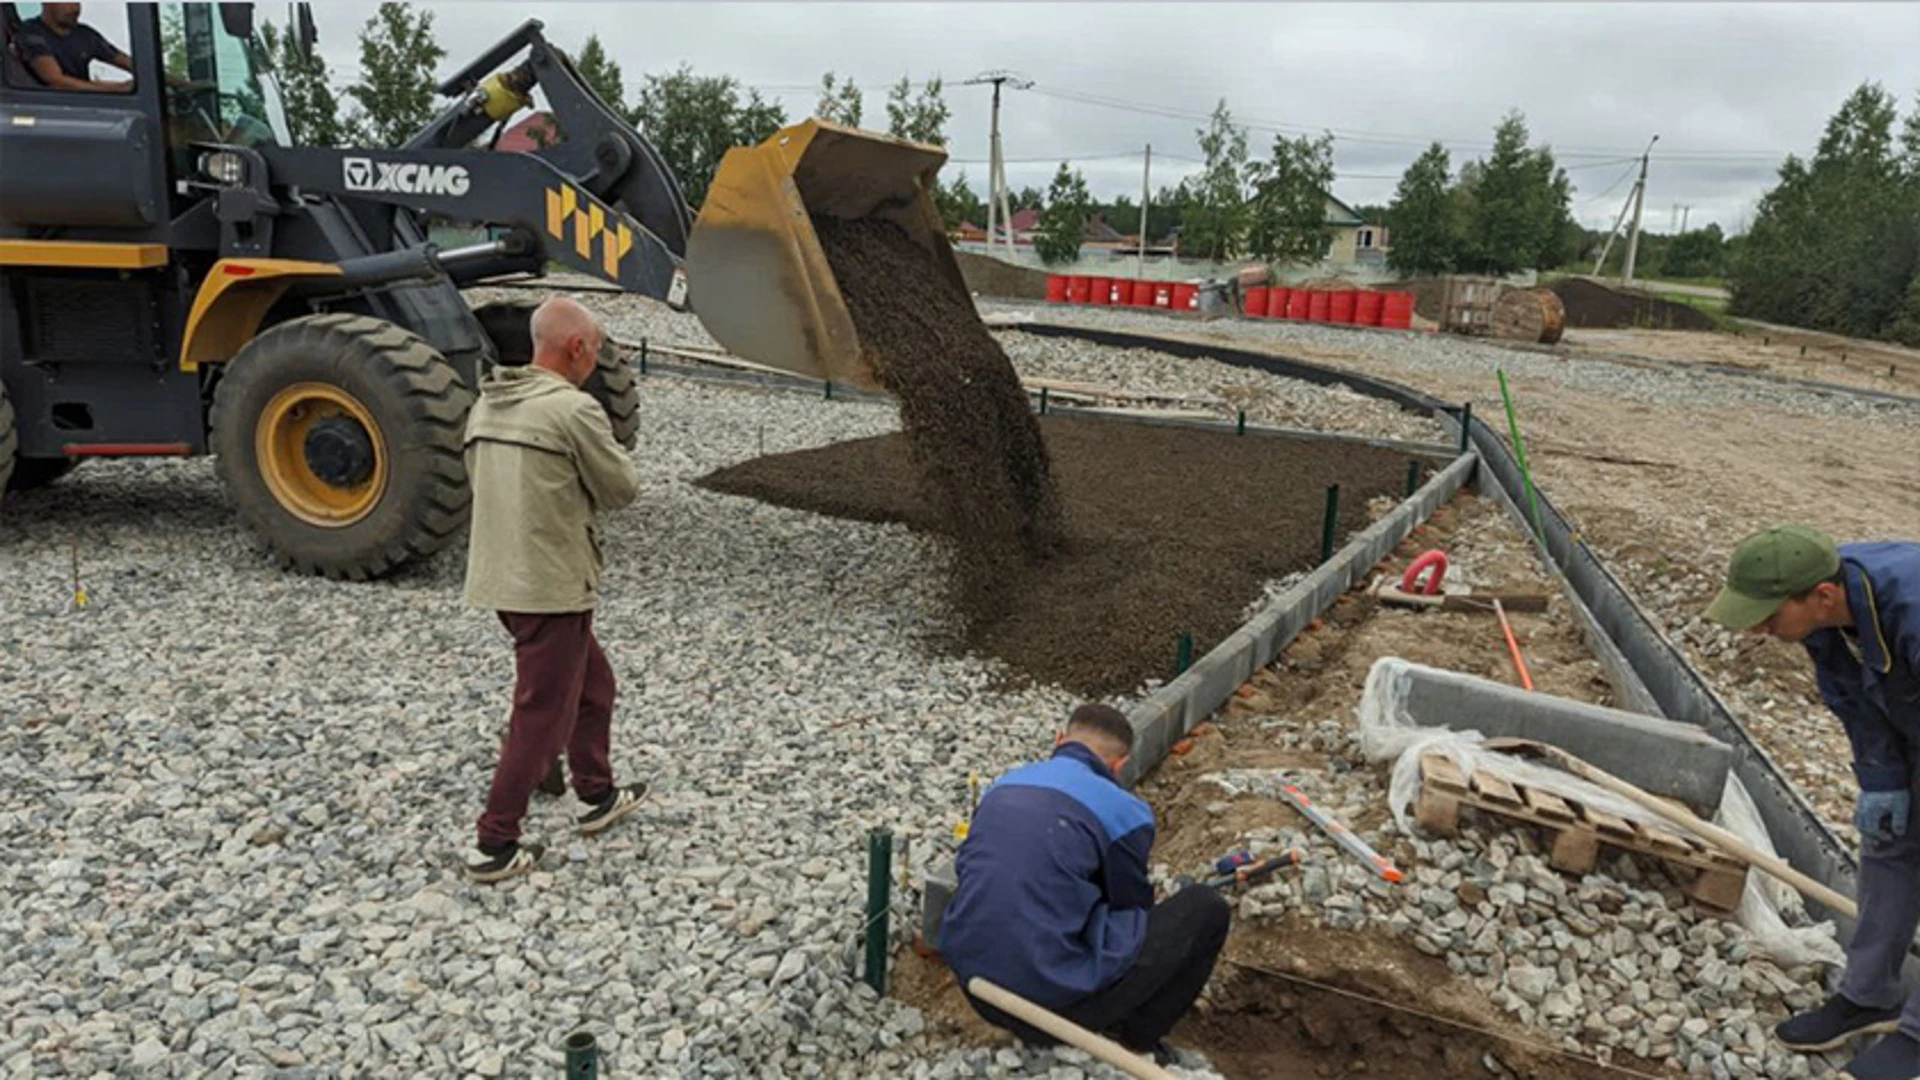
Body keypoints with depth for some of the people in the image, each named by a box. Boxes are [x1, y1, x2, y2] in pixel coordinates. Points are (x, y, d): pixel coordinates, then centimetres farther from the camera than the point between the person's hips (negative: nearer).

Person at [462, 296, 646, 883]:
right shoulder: (573, 408, -16)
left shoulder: (487, 404, 9)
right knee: (541, 716, 3)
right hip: (551, 585, -9)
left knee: (592, 681, 23)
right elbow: (623, 488, -10)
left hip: (497, 577, 9)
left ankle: (598, 796, 36)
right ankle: (495, 846, 11)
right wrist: (592, 478, 10)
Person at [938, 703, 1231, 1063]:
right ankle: (1134, 1042, 13)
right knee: (1207, 909, 9)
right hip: (1055, 999, -6)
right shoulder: (1123, 810, -5)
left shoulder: (1003, 785, 12)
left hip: (974, 985, 7)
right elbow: (1132, 904, 11)